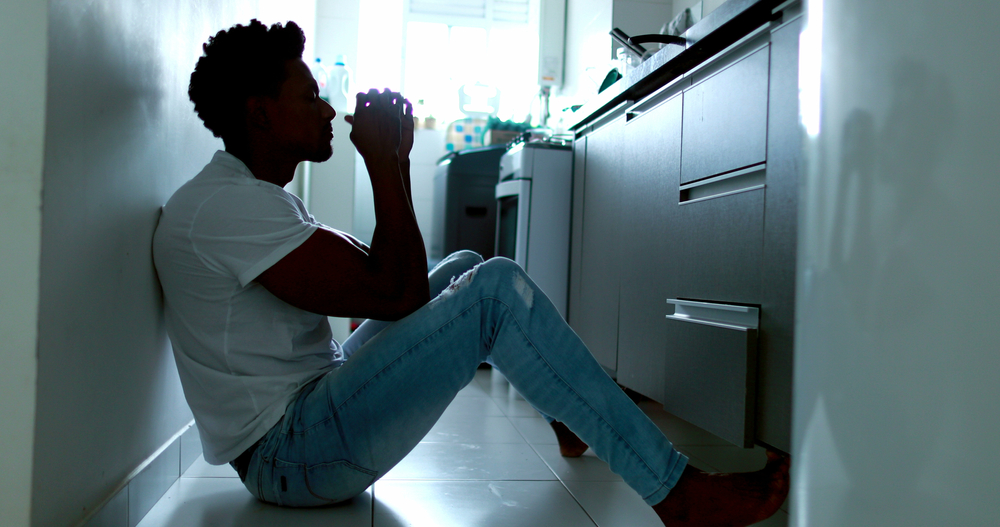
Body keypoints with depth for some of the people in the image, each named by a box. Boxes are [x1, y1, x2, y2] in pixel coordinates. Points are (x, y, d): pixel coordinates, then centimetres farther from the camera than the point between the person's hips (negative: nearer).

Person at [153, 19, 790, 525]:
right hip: (288, 456, -10)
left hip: (307, 407, 10)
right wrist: (382, 159, -14)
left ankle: (576, 414, 26)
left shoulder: (255, 197, 15)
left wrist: (396, 159, 5)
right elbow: (395, 294, -22)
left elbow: (382, 272, 12)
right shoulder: (226, 204, -18)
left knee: (465, 270, 13)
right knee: (496, 289, -23)